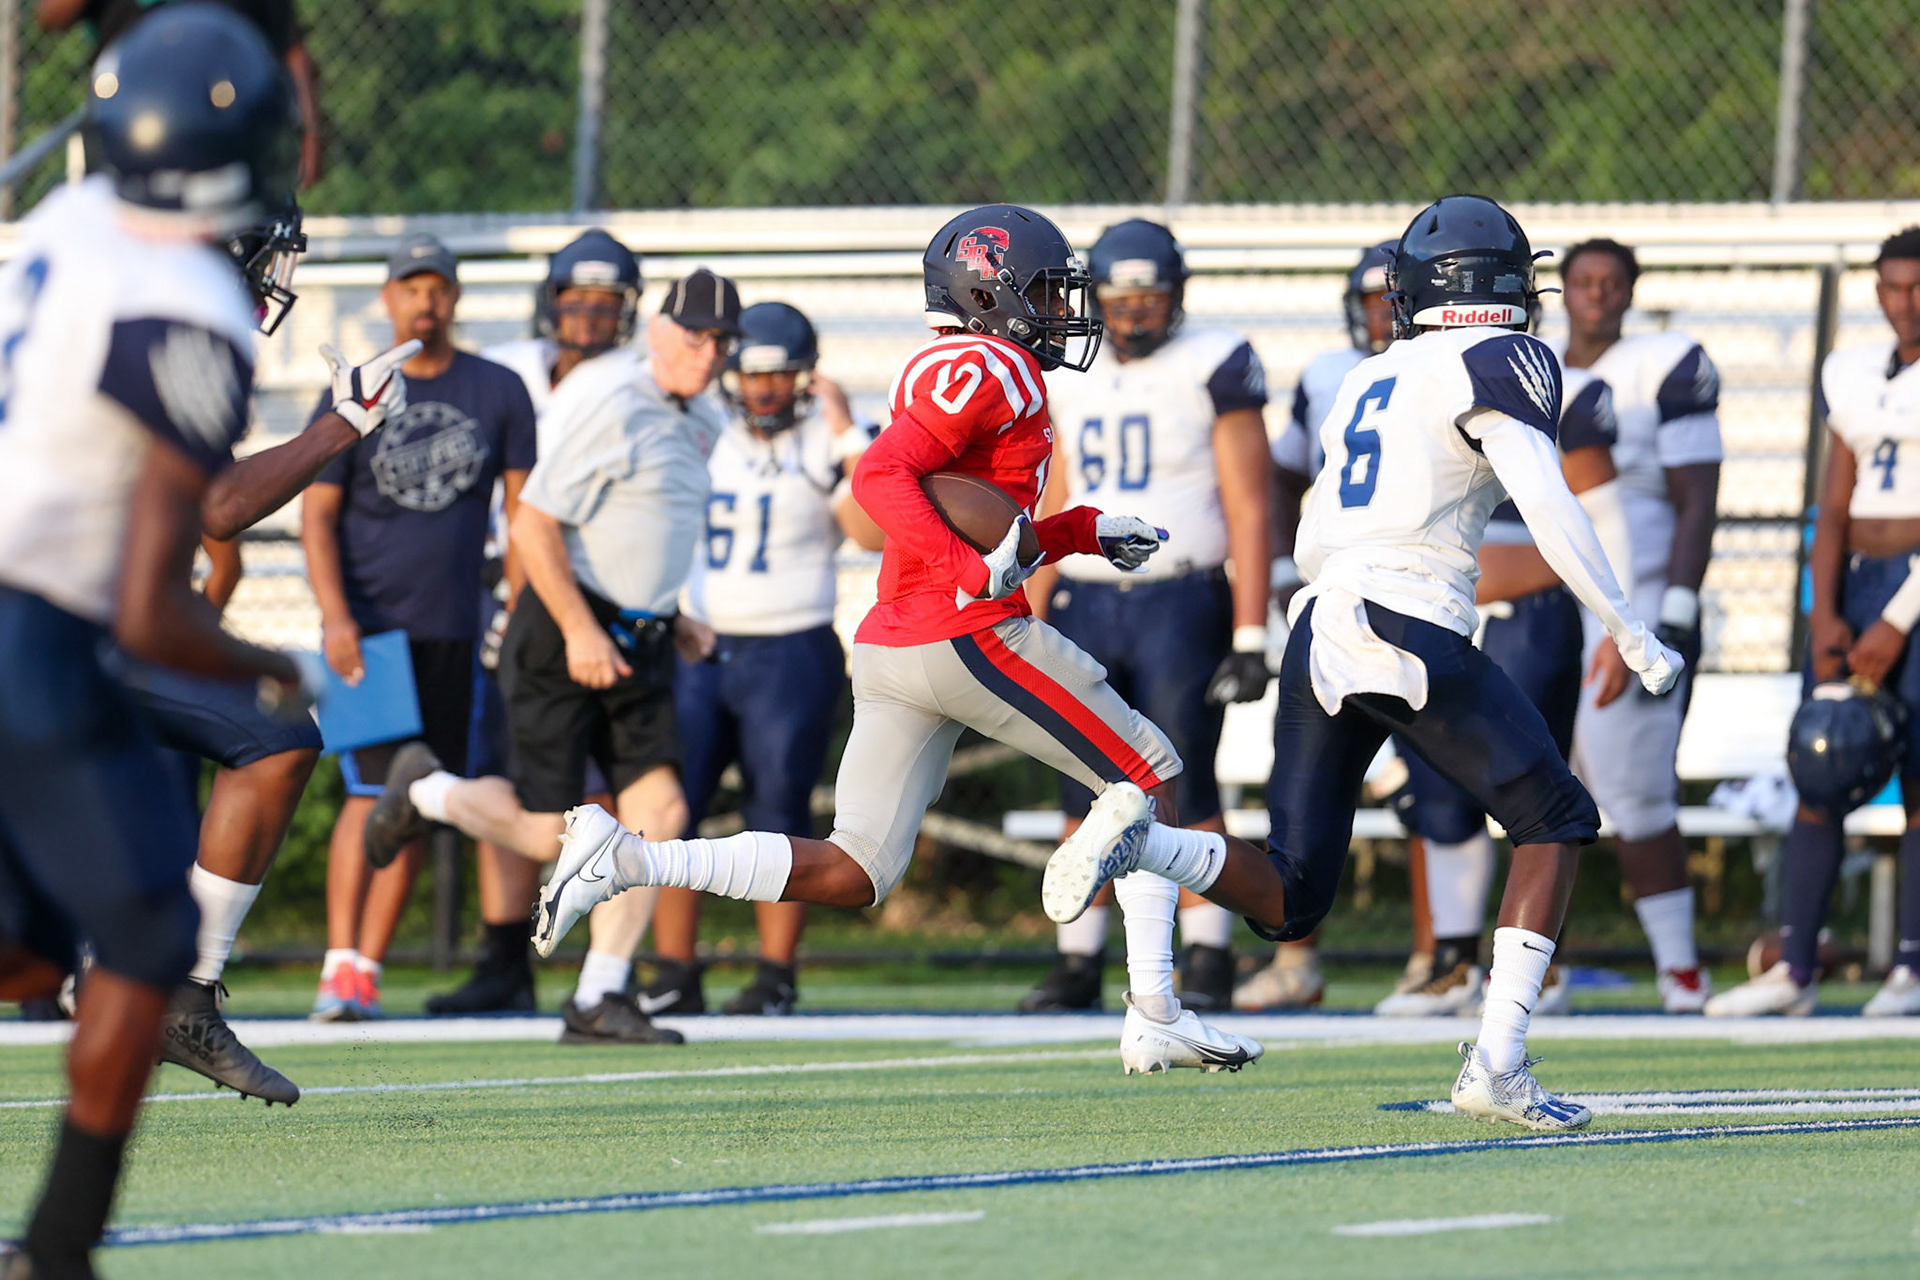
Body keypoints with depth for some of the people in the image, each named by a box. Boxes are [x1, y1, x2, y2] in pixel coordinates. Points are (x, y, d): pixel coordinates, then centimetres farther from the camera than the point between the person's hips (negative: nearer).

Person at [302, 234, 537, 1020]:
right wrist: (334, 617, -13)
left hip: (451, 631, 3)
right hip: (366, 625, -3)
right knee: (372, 790, -15)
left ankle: (367, 970, 12)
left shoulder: (498, 394, 6)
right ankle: (340, 963, -12)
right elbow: (317, 515, 0)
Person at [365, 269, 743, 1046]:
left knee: (660, 811, -5)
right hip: (562, 636, -8)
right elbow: (534, 526, -19)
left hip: (638, 640, 8)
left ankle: (600, 999, 1)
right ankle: (425, 791, 24)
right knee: (545, 834, -7)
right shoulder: (608, 401, -17)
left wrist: (670, 619, 16)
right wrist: (581, 631, -22)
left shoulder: (701, 423, 12)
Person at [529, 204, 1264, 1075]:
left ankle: (624, 860, -6)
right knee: (1148, 777, 5)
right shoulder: (991, 369, -8)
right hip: (972, 639, -9)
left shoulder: (947, 374, 22)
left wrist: (1084, 533, 25)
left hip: (889, 645, 9)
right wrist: (973, 572, -29)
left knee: (850, 875, 5)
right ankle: (1154, 1019, 2)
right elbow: (880, 478, -21)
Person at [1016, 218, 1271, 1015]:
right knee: (1087, 797, 5)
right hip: (1086, 605, 5)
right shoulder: (1071, 381, 13)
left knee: (1184, 792, -7)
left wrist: (1250, 639, -11)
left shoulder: (1213, 371, -4)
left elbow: (1248, 512, -6)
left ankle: (1207, 961, -1)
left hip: (1180, 603, -5)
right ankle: (1078, 964, 11)